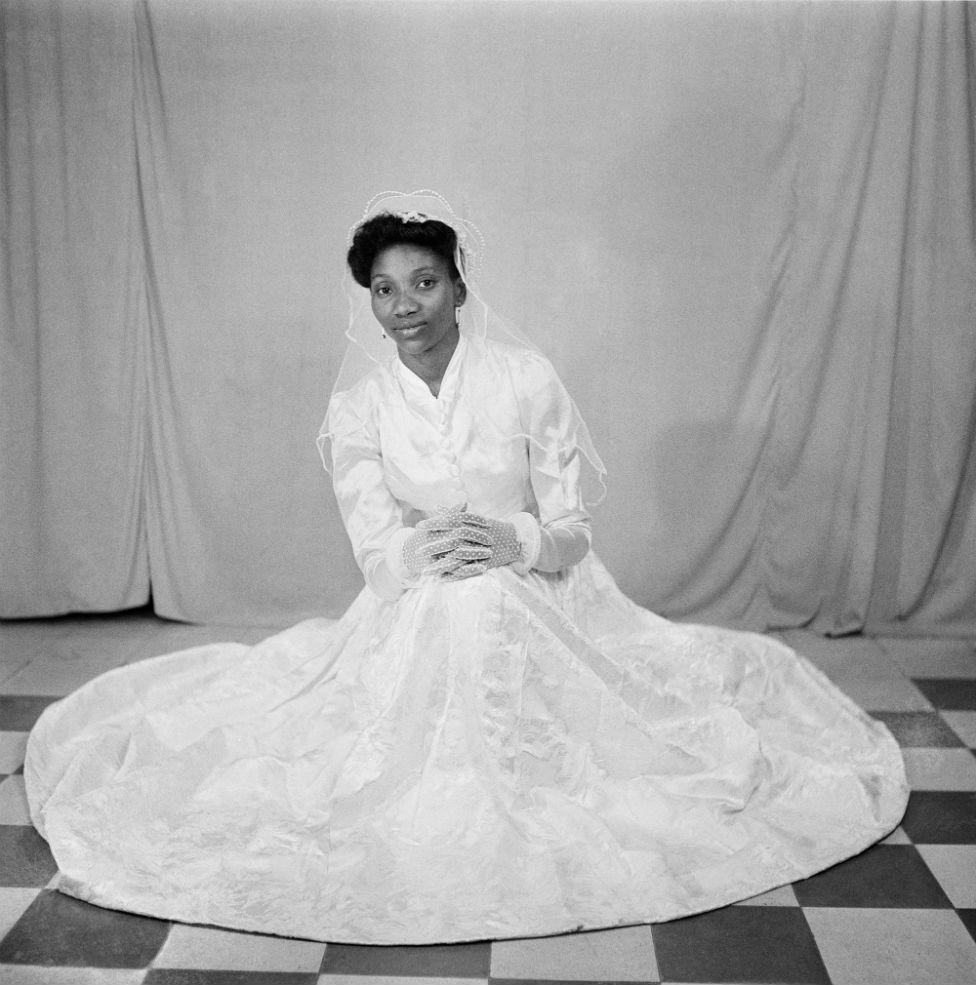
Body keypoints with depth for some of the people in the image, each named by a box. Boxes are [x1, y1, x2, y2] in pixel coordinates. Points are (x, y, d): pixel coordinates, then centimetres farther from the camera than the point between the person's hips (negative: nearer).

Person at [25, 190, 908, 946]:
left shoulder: (525, 377, -8)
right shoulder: (357, 405, -3)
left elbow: (571, 532, -6)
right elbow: (375, 552, -7)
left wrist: (513, 541, -27)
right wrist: (425, 549, -29)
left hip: (538, 603, -1)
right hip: (417, 612, 1)